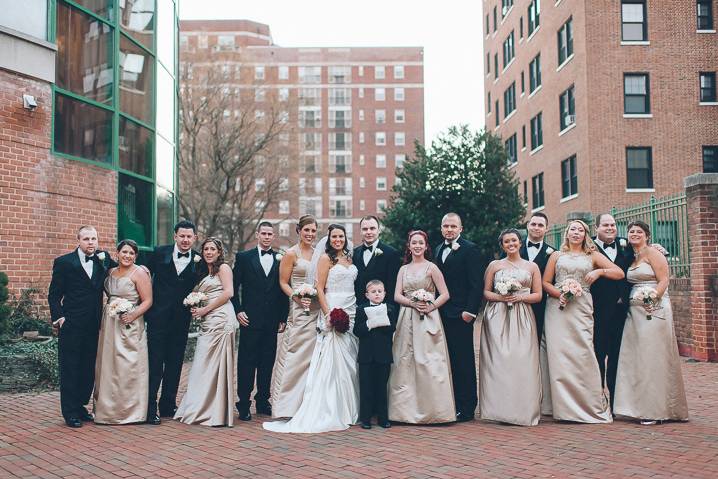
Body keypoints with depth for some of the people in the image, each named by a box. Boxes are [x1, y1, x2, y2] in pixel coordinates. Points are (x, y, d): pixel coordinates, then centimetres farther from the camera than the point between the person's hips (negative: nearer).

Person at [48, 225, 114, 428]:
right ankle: (70, 413, 10)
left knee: (89, 369, 12)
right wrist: (59, 317, -12)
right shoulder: (64, 262, -4)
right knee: (70, 369, 2)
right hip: (71, 326, -4)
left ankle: (80, 406, 26)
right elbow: (54, 295, -2)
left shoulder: (103, 258, 7)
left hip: (93, 325, 4)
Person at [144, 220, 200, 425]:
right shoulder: (160, 253, -1)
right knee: (155, 362, -2)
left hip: (181, 319, 2)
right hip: (158, 316, -2)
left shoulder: (198, 260, 2)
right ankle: (150, 408, 3)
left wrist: (199, 266, -12)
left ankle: (168, 405, 23)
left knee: (175, 363, 11)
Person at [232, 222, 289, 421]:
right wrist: (238, 311, -5)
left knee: (267, 363, 8)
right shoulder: (244, 257, 4)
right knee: (246, 363, 0)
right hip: (250, 320, -2)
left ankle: (263, 401, 19)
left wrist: (283, 318, 6)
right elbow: (234, 287, 3)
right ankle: (244, 404, 6)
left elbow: (284, 290, 9)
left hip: (272, 321, 2)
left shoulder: (281, 259, 9)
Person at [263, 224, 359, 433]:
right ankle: (329, 413, 0)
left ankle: (347, 409, 17)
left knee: (349, 362, 8)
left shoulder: (349, 258, 16)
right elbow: (320, 289, -8)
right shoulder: (325, 258, -2)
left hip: (351, 312, 6)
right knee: (333, 361, -6)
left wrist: (357, 312, 9)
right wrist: (328, 314, -16)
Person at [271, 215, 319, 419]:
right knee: (294, 355, -7)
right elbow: (283, 282, -3)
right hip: (298, 310, -5)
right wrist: (297, 297, -17)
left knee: (313, 356, 8)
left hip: (317, 310, 5)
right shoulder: (291, 253, -2)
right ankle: (286, 406, 0)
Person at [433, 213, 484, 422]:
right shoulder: (438, 249, 17)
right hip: (441, 314, 7)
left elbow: (477, 284, -11)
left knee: (463, 361, -1)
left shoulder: (470, 249, -6)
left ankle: (466, 408, 6)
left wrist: (469, 311, -16)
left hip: (460, 315, -7)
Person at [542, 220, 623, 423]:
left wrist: (600, 271, -8)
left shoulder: (593, 256, 14)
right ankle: (565, 408, 1)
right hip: (558, 308, 1)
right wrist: (559, 294, -8)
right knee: (559, 355, -5)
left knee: (583, 354, -9)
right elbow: (545, 282, 10)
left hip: (581, 309, -1)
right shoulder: (556, 256, 15)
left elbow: (620, 273, 8)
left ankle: (591, 405, 2)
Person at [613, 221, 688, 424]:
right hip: (634, 311, 7)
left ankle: (656, 409, 1)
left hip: (653, 310, -7)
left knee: (653, 357, -5)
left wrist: (652, 298, -25)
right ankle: (641, 406, 12)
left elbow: (664, 280, -11)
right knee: (635, 357, 5)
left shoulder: (652, 252, -4)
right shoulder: (631, 257, 17)